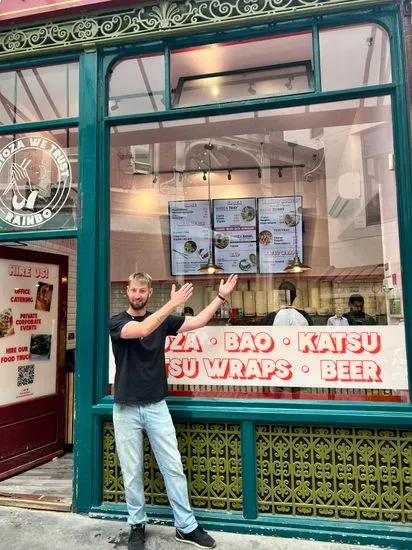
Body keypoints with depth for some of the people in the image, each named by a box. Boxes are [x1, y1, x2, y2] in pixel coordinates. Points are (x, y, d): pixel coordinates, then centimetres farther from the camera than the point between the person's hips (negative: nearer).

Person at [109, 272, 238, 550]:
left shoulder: (162, 319, 5)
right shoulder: (117, 322, -6)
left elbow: (196, 322, 1)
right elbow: (142, 330, -26)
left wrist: (221, 297, -3)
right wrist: (173, 304, -28)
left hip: (156, 406, 3)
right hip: (126, 409, -2)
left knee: (173, 467, 6)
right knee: (132, 472, 9)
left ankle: (186, 527, 20)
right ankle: (137, 525, 30)